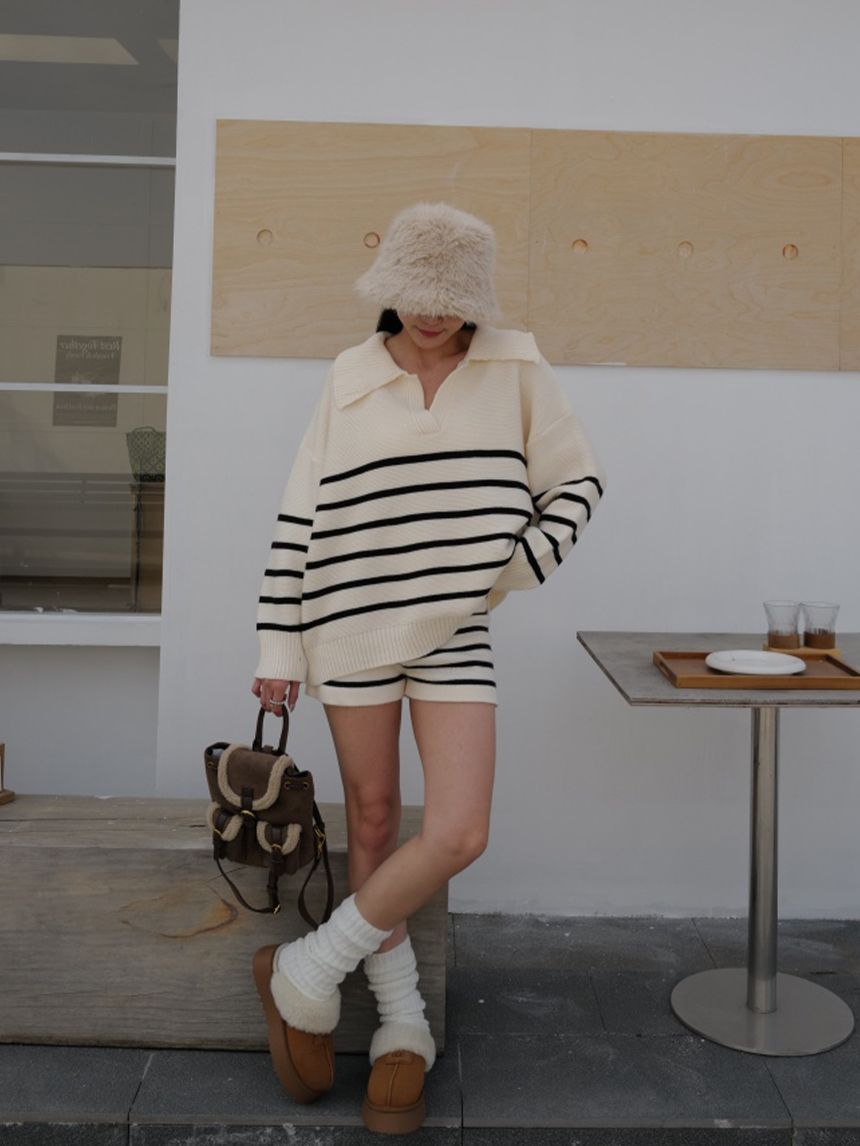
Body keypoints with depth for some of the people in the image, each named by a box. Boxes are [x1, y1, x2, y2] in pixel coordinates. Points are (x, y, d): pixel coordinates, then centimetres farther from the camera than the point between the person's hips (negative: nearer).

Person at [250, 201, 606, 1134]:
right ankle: (404, 1027, 27)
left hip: (456, 630, 0)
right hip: (352, 625, 1)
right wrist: (281, 644, 1)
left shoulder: (516, 369, 2)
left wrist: (521, 565, -7)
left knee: (459, 834, -11)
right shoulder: (351, 379, 2)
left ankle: (309, 967, 12)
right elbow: (300, 516, 3)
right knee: (372, 819, 8)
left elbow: (578, 479, 7)